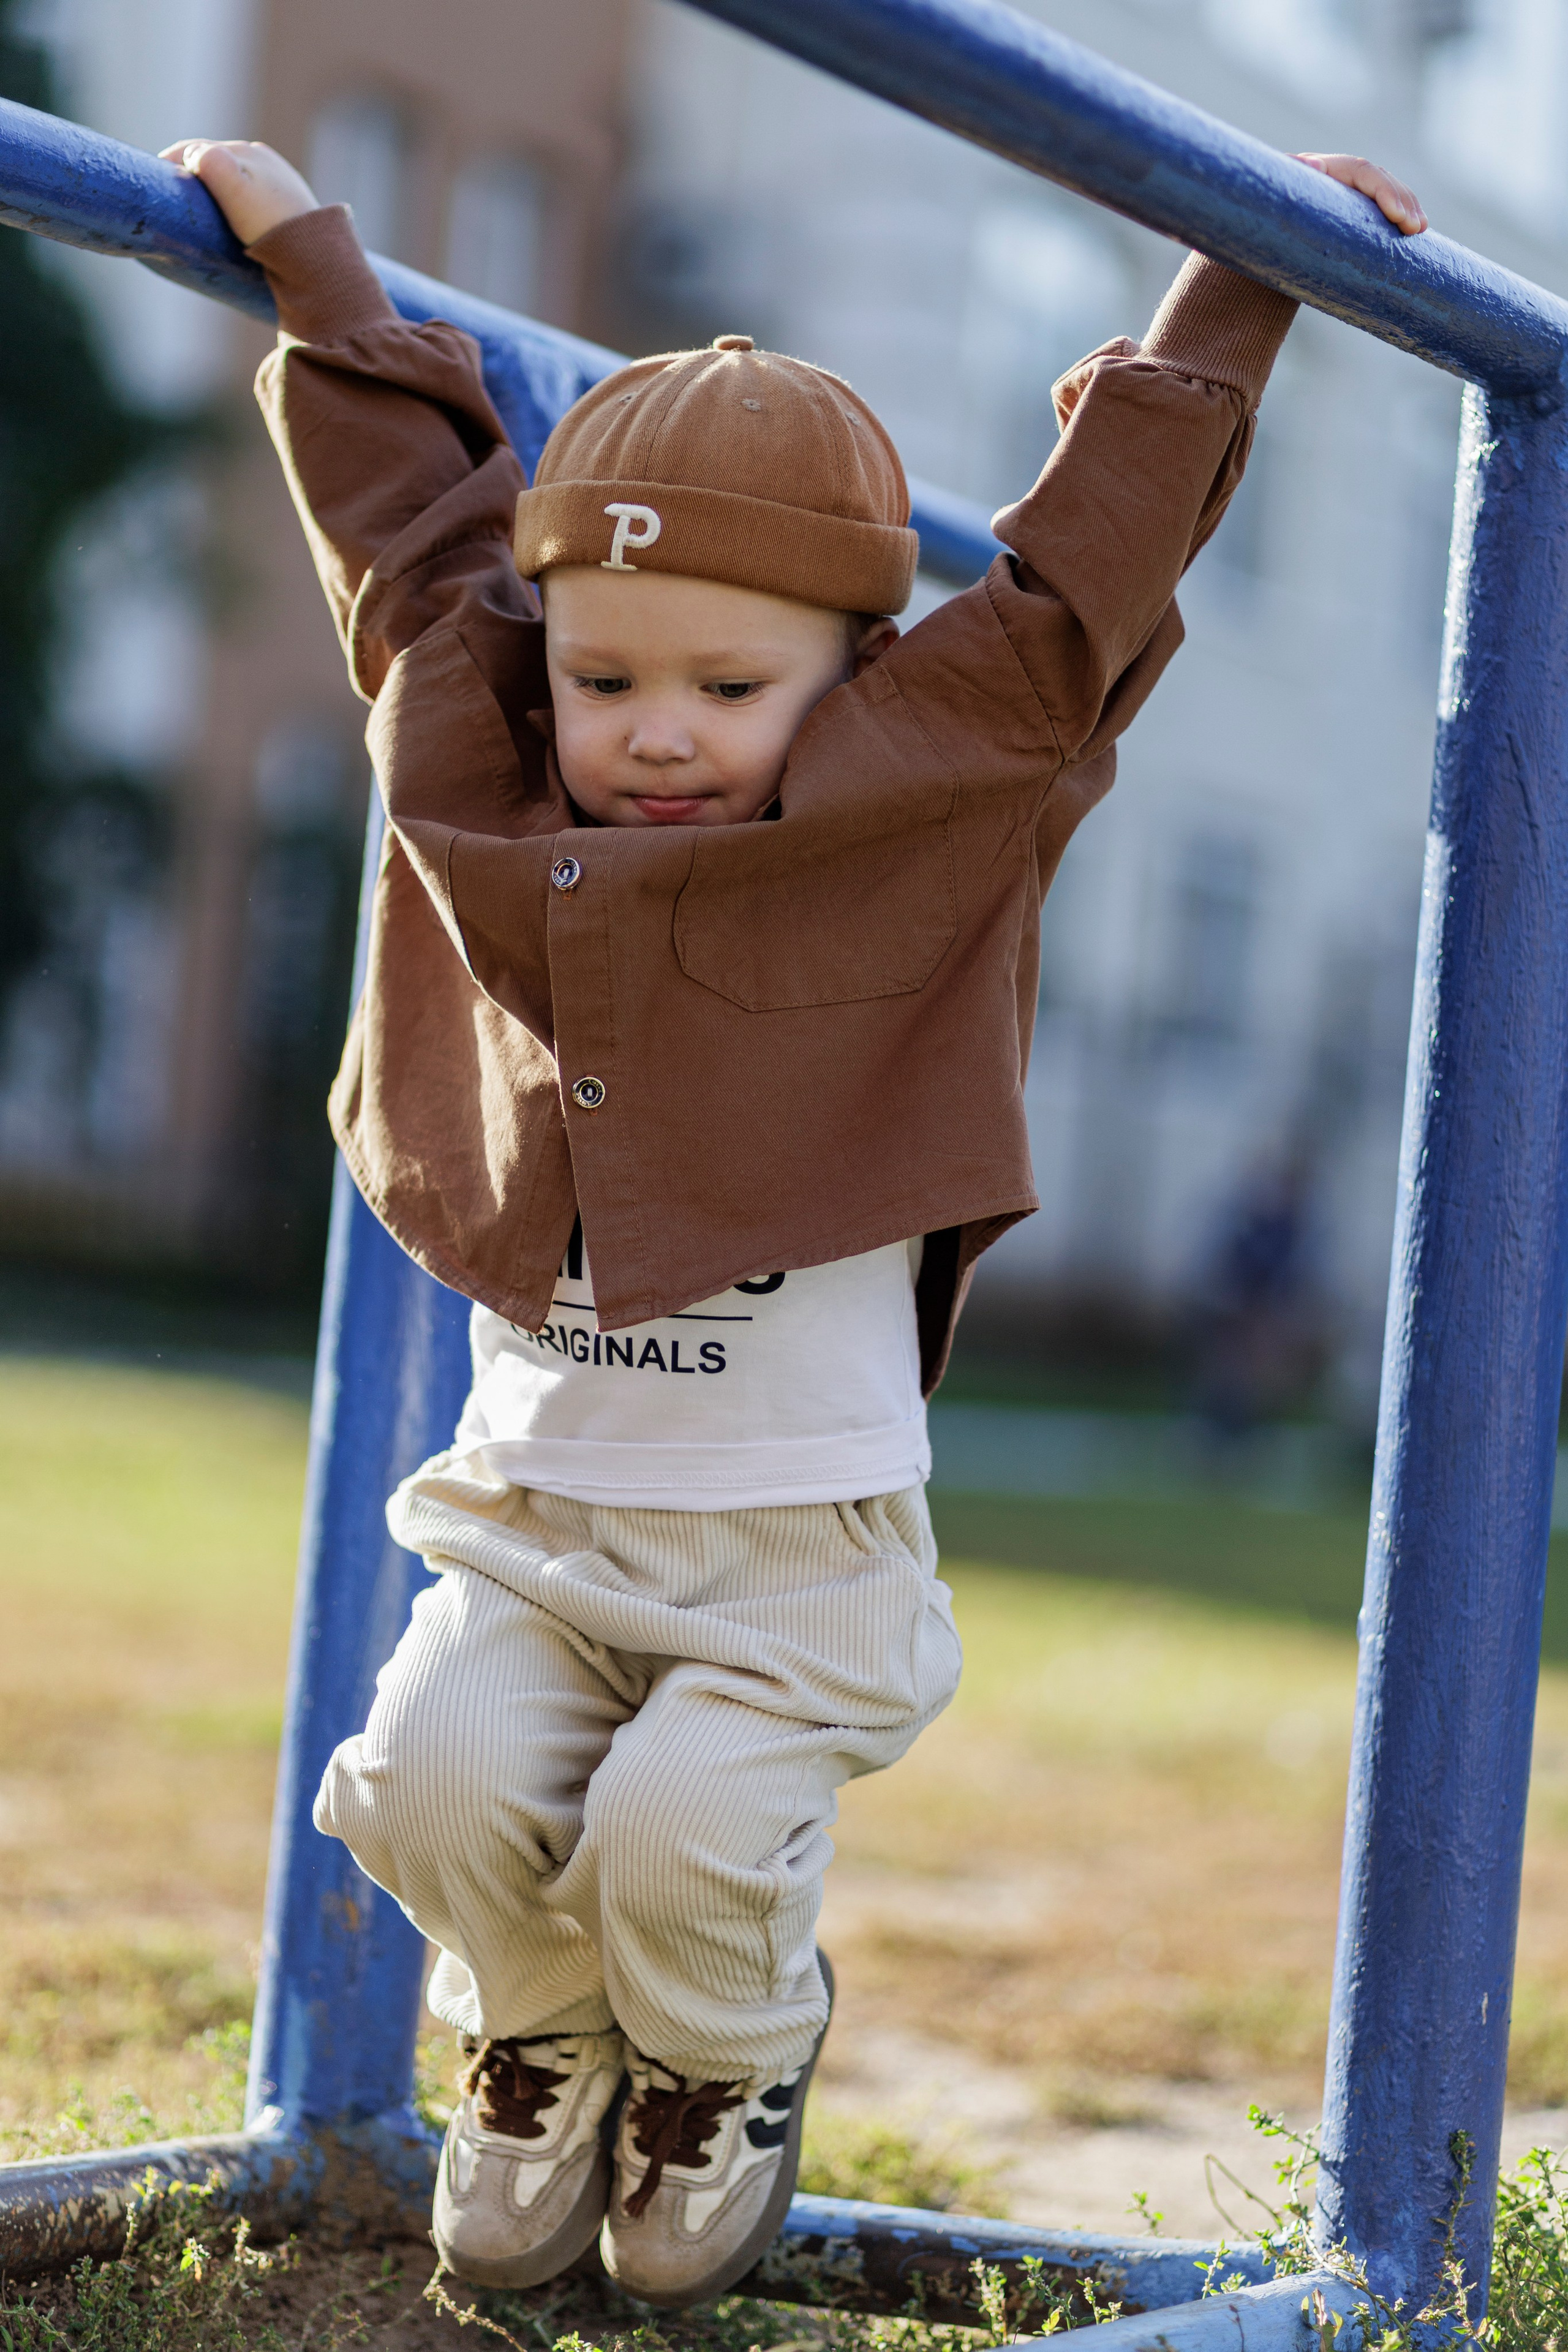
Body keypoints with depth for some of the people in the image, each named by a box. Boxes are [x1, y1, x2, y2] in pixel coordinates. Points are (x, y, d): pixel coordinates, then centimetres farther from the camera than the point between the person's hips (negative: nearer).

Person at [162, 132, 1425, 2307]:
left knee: (682, 1840, -22)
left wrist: (1247, 276, 8)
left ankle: (731, 2068, 14)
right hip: (535, 1511, 3)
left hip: (806, 1544, -3)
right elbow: (409, 516, 17)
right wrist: (307, 251, 28)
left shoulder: (939, 811, -3)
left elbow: (1094, 557, 2)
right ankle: (541, 2045, 14)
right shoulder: (481, 786, 5)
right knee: (444, 1783, -20)